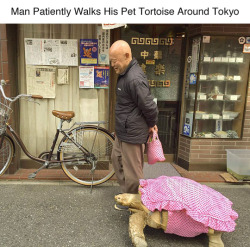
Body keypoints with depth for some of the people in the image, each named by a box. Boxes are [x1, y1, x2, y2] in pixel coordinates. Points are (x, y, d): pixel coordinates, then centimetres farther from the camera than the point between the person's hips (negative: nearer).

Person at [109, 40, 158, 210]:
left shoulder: (135, 79, -27)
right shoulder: (125, 73, 8)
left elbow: (149, 106, -24)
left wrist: (152, 124, -6)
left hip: (132, 134, -11)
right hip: (123, 132, 11)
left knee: (132, 171, 5)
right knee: (117, 159, 24)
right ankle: (127, 195, 43)